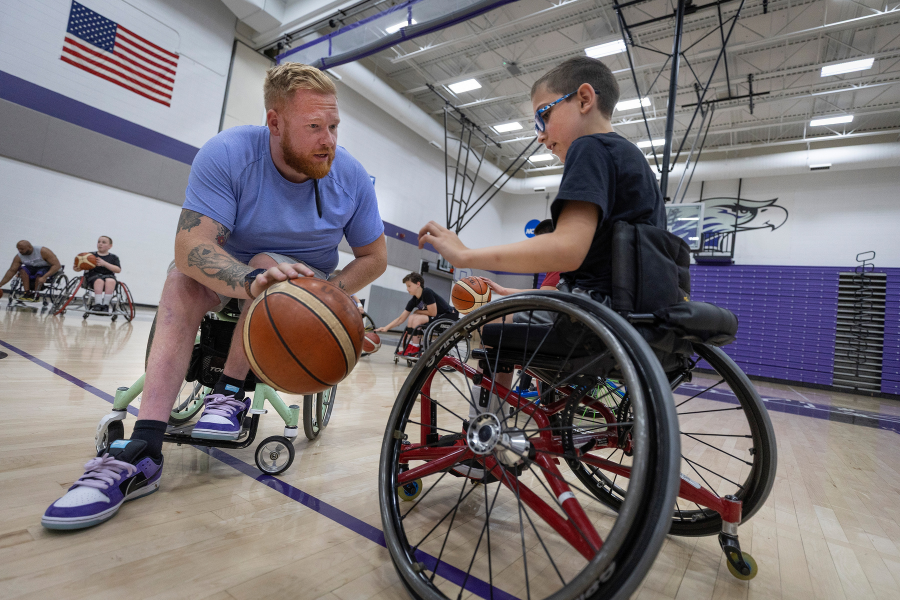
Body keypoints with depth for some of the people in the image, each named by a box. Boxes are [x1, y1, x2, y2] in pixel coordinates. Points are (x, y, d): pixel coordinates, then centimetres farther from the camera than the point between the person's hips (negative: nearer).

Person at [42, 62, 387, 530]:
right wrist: (251, 280, -51)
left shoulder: (351, 176, -16)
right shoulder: (227, 154, -20)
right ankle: (141, 451, -30)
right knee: (182, 280, -27)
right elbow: (192, 245, -31)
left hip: (304, 282, 0)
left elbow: (374, 257, -9)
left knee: (268, 263, -31)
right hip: (231, 271, 1)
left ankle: (231, 392, -18)